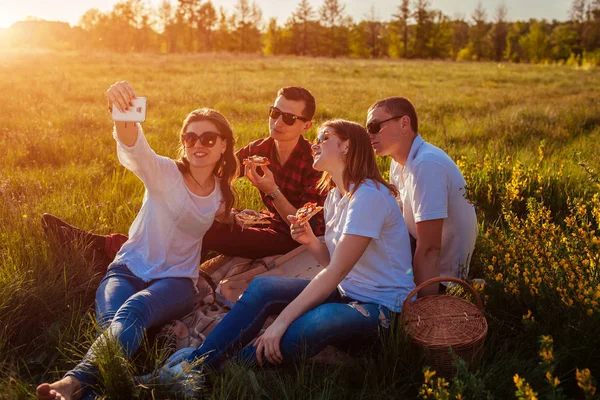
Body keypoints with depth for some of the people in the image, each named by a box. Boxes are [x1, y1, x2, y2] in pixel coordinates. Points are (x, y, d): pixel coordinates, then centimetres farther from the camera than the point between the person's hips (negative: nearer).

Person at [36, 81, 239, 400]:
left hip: (176, 281, 0)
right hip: (128, 270, 0)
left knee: (133, 311, -34)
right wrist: (122, 113, -52)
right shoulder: (164, 173, -7)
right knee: (113, 324, -34)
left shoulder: (222, 192, 6)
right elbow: (134, 148, -32)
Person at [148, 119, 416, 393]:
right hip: (345, 293, 8)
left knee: (306, 327, -37)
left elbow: (336, 272, -24)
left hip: (381, 307, -8)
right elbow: (335, 267, 10)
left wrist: (280, 321, -27)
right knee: (262, 286, -12)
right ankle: (193, 365, -14)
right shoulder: (334, 195, 10)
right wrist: (311, 242, -9)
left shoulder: (368, 195, -19)